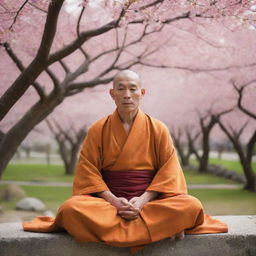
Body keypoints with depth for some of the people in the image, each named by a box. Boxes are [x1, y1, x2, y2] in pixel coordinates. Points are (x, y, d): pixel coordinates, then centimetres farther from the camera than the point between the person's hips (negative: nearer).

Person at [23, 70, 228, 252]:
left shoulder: (158, 129, 6)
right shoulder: (98, 129, 5)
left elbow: (169, 171, 0)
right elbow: (88, 170, -1)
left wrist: (143, 200, -15)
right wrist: (113, 200, -16)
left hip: (149, 201, 0)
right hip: (109, 200, 0)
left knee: (191, 205, -27)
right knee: (72, 208, -32)